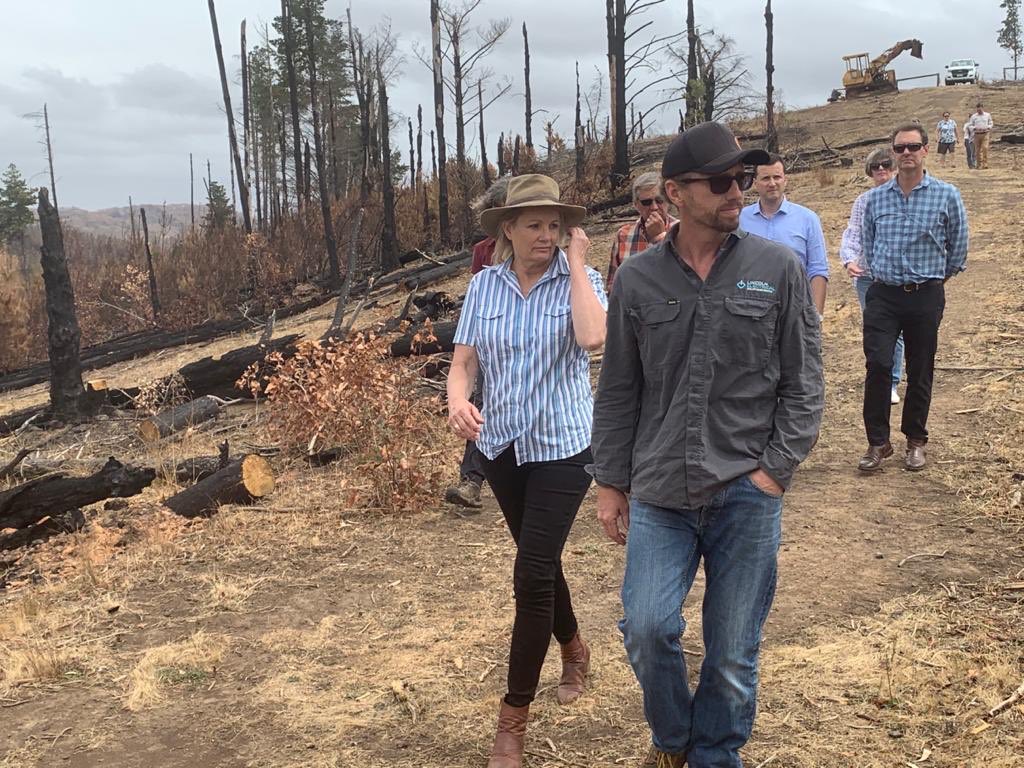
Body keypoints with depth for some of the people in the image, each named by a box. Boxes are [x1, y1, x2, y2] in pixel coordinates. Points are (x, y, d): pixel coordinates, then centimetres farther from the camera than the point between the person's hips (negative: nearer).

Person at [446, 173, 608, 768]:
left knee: (533, 573, -9)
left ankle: (515, 717, 4)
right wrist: (458, 401, -22)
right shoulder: (485, 286, 1)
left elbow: (593, 339, -28)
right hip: (502, 444, 4)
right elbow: (464, 360, -1)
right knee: (541, 563, 20)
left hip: (563, 445, -4)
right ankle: (575, 650, 47)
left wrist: (577, 264, -19)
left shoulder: (581, 279, -8)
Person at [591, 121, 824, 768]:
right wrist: (612, 483, 8)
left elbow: (804, 384, 2)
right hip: (659, 495, 1)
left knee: (733, 655, 7)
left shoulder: (779, 269, 0)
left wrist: (775, 470, -7)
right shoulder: (638, 279, 4)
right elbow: (619, 393, 9)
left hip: (747, 496, -1)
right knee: (647, 628, -9)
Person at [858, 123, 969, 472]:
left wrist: (936, 277, 14)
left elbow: (958, 247, 8)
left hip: (926, 296, -1)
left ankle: (915, 440, 23)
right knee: (878, 364, -11)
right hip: (883, 295, 1)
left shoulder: (946, 195, -3)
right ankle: (878, 442, 0)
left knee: (920, 371, 8)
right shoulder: (875, 198, 4)